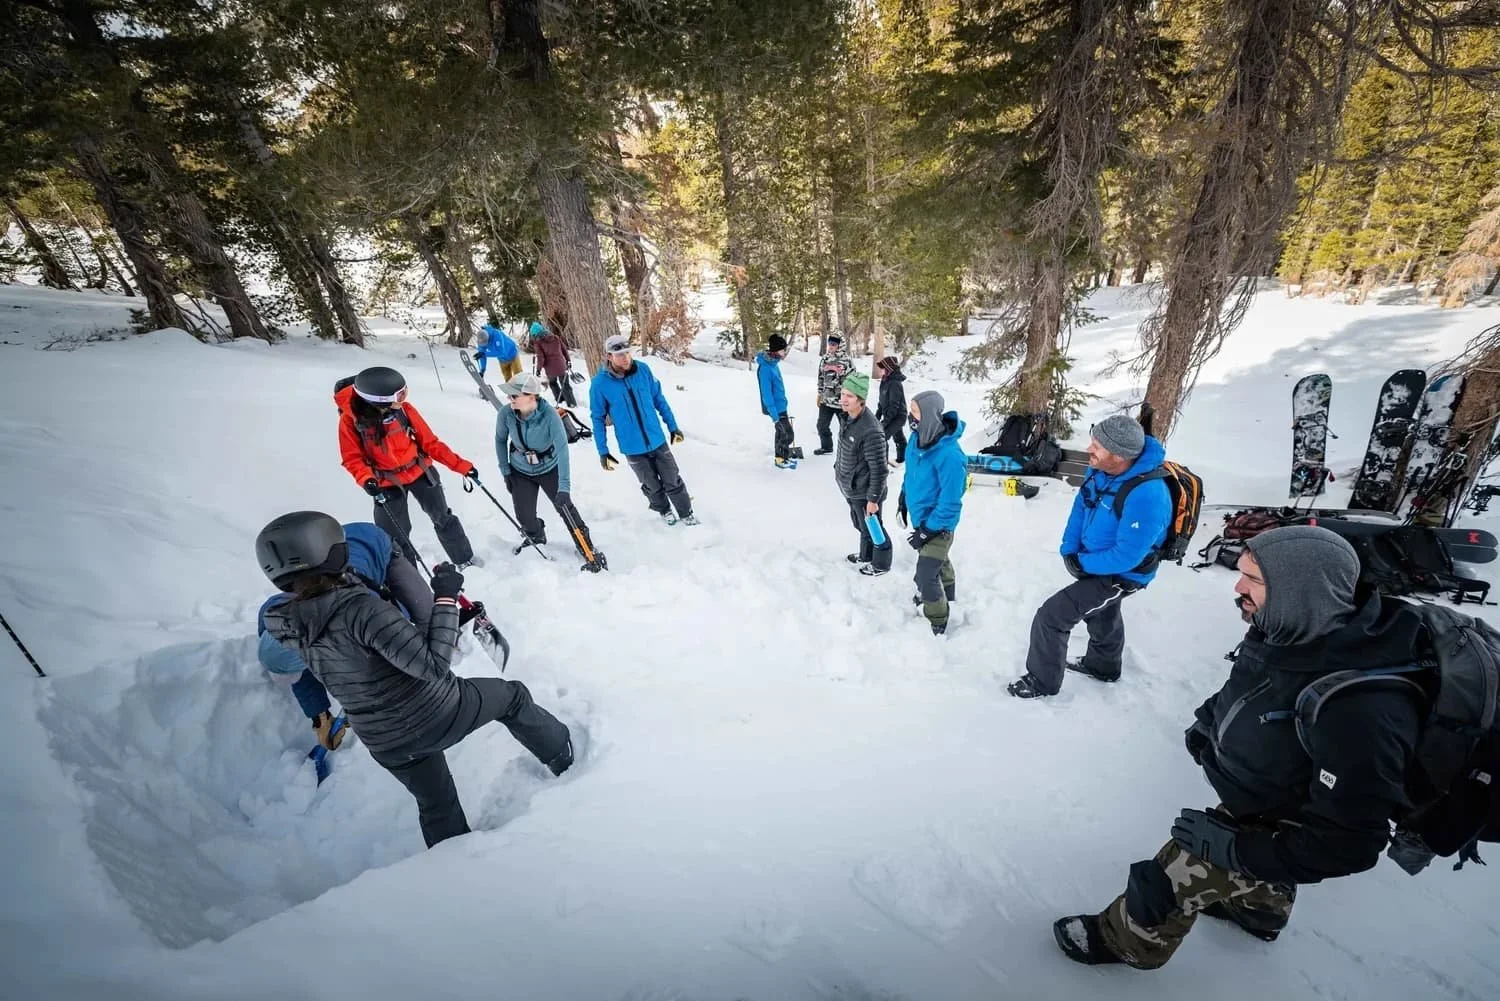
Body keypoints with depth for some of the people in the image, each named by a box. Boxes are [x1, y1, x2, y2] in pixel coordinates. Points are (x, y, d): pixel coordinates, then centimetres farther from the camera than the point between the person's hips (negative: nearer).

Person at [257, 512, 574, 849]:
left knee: (437, 808, 28)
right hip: (440, 713, -6)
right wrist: (446, 599, -25)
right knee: (513, 696, 23)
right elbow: (434, 664, -32)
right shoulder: (361, 608, -31)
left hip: (386, 745, 6)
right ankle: (565, 759, 42)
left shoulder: (284, 625, -9)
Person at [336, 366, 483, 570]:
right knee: (396, 535, 7)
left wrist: (461, 465, -9)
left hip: (419, 471, 2)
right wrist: (366, 479, -29)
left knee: (443, 517, 17)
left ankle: (464, 558, 37)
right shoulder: (351, 418, -18)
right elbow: (352, 458, -9)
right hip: (387, 483, -2)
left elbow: (429, 442, -6)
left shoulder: (404, 409, -15)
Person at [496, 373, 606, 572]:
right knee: (524, 516, 1)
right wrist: (505, 471, -1)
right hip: (521, 471, 3)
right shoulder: (505, 414, -21)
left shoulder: (549, 414, -31)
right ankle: (535, 536, 37)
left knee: (565, 508, -8)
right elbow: (500, 440, -1)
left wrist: (564, 487, -41)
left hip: (549, 469, -2)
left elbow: (562, 448, -35)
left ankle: (589, 552, 6)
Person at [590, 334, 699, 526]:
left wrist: (673, 426, 8)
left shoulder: (643, 370, -8)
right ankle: (664, 511, 43)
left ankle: (686, 514, 31)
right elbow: (598, 418, -4)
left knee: (673, 481, 11)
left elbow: (658, 399, 4)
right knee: (652, 486, 16)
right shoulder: (600, 384, -14)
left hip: (658, 440, 1)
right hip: (632, 448, -1)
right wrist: (603, 451, -3)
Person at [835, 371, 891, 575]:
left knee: (872, 528, 13)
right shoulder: (848, 417, -4)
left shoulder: (870, 431, -32)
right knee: (860, 524, 27)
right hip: (850, 487, 8)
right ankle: (866, 556, 50)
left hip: (864, 491, -8)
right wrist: (838, 468, 21)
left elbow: (879, 469, -26)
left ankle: (881, 564, 36)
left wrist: (873, 499, -20)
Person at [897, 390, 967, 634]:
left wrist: (927, 532, -21)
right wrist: (904, 500, 15)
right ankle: (944, 593, 54)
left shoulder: (949, 455, -34)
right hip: (921, 516, 8)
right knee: (937, 559, 29)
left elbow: (950, 502, -27)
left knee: (925, 575, -3)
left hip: (938, 524, -8)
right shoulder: (917, 437, -10)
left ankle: (938, 621, 21)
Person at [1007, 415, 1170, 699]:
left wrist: (1082, 564, -19)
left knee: (1051, 616, -11)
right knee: (1102, 614, 31)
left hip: (1120, 575, -8)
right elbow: (1081, 507, 0)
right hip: (1098, 563, 9)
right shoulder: (1101, 469, -14)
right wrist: (1069, 550, -8)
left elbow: (1126, 556, -32)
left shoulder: (1146, 496, -38)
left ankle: (1043, 681, 12)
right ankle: (1103, 666, 60)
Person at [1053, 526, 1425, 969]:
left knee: (1175, 876, 8)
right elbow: (1247, 689, 6)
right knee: (1257, 867, 35)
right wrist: (1209, 719, 0)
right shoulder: (1298, 630, -19)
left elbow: (1346, 842, -32)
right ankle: (1259, 908, 67)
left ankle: (1129, 941, 36)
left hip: (1280, 829, -7)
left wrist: (1238, 849, -27)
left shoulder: (1359, 711, -43)